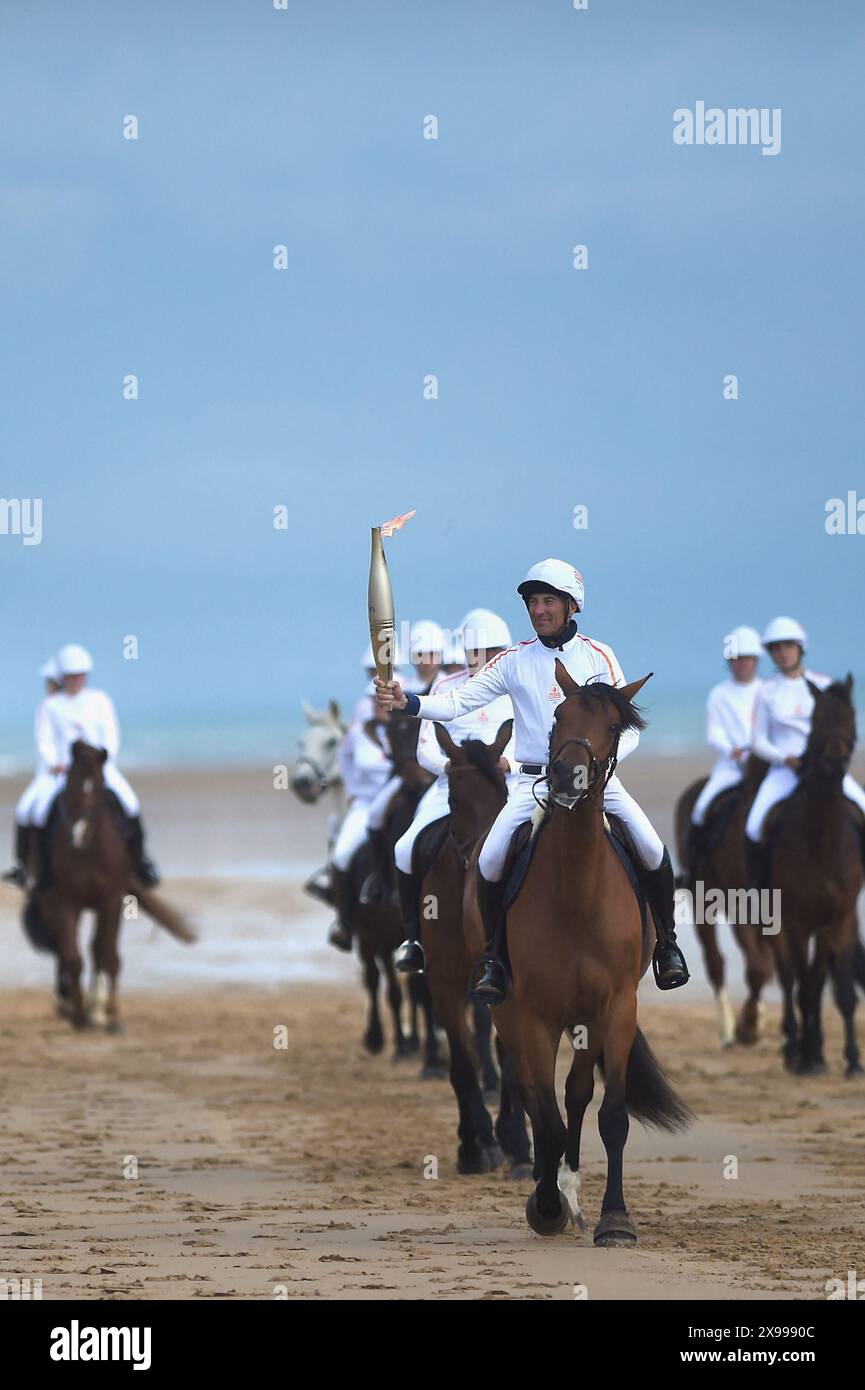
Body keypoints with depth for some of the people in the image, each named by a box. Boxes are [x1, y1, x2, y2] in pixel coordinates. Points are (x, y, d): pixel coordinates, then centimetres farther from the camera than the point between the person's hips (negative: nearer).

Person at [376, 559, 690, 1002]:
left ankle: (667, 944, 4)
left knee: (652, 848, -18)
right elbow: (459, 702, -4)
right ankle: (494, 958, 2)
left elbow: (628, 728, 0)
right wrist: (405, 702, -21)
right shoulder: (514, 660, 3)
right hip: (534, 781, 1)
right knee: (490, 861, -17)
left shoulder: (598, 657, 1)